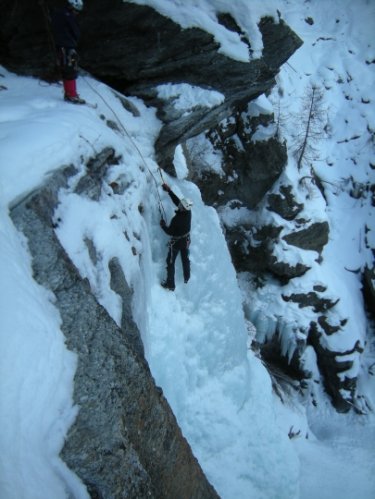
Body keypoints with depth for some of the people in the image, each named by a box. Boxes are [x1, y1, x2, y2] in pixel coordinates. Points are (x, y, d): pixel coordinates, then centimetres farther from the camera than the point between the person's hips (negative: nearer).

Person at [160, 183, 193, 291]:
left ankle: (170, 284, 18)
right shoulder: (188, 212, -18)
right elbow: (177, 200, -4)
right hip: (186, 240, 7)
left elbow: (169, 232, -25)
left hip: (176, 242, -7)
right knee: (185, 259, 26)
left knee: (170, 262, 10)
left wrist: (163, 225, -8)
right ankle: (187, 278, 45)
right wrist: (169, 190, -1)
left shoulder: (177, 219, -37)